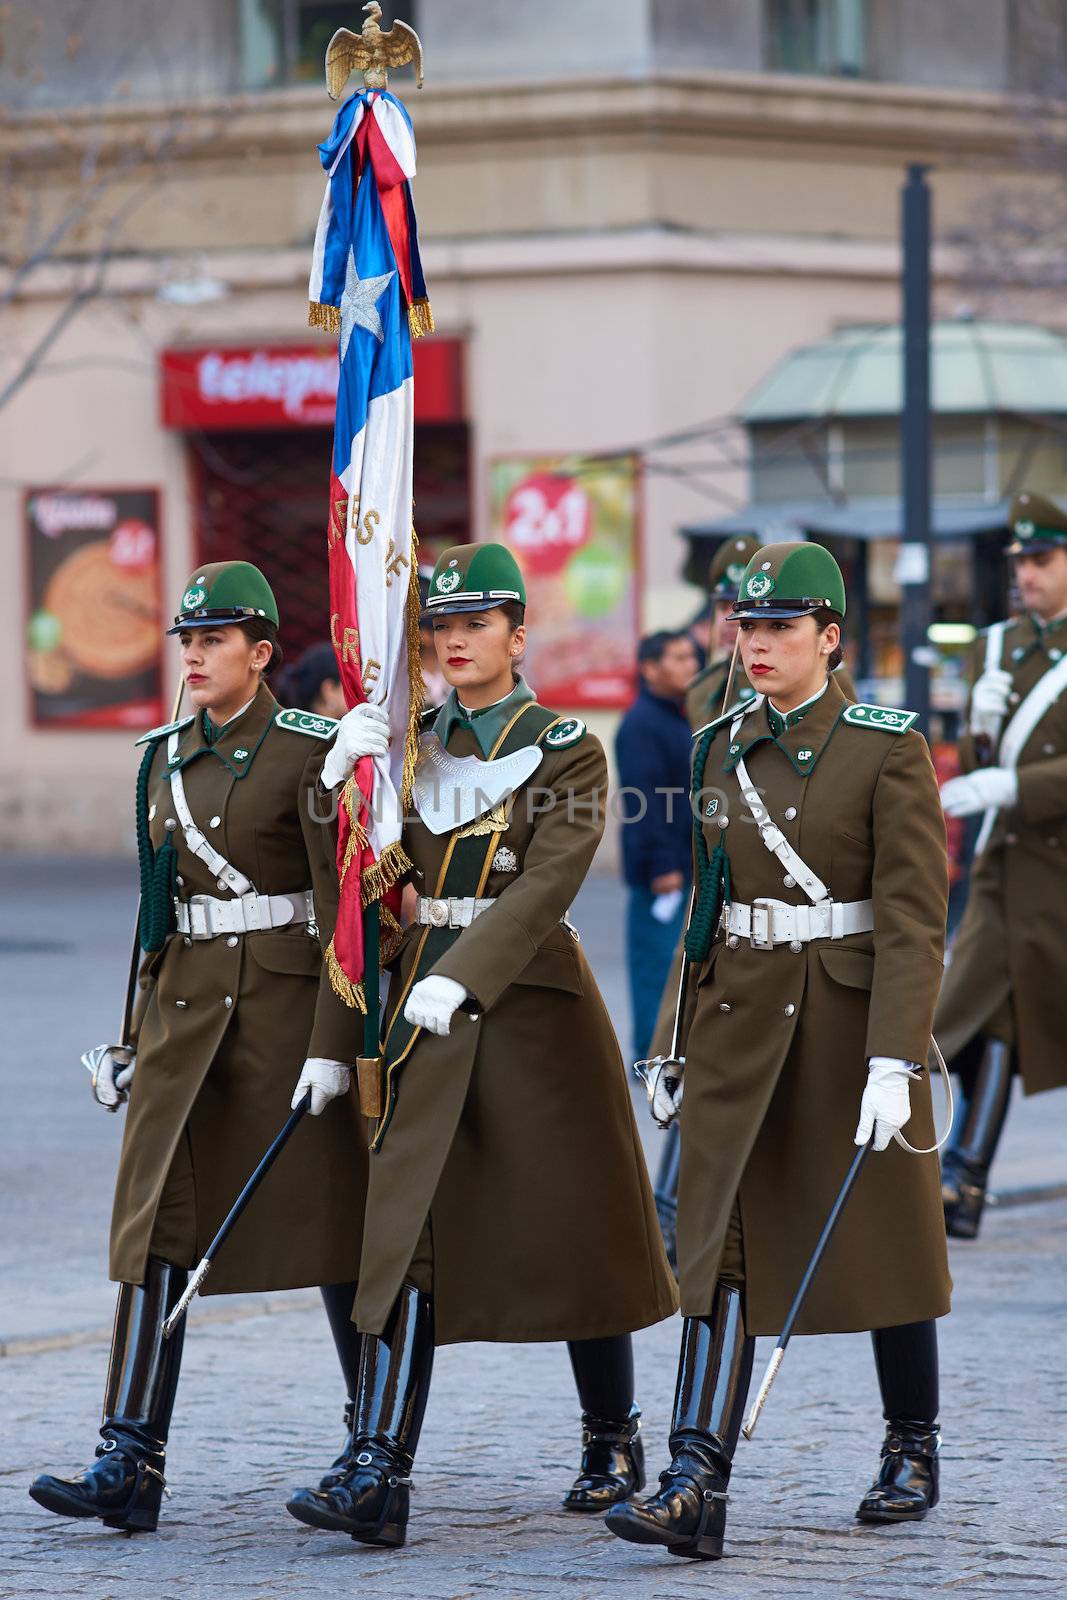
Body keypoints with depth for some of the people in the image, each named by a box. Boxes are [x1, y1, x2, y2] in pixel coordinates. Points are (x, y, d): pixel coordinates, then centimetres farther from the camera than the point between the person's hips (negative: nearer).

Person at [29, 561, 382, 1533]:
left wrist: (331, 1044, -17)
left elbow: (343, 909, -11)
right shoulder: (164, 758, 11)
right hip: (186, 1005, 5)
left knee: (329, 1219, 3)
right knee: (158, 1223, -4)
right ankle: (131, 1464, -9)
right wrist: (140, 1037, 16)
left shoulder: (309, 753, -8)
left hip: (286, 1002, -5)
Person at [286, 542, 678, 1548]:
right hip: (425, 1003, 3)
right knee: (406, 1231, -7)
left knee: (574, 1227, 7)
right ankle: (378, 1479, -14)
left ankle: (613, 1444, 26)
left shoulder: (566, 750, -5)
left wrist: (460, 979, -28)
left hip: (532, 1005, -3)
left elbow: (547, 884, -17)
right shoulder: (412, 748, 10)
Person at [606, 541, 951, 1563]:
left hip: (853, 1017, -4)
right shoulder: (720, 751, 7)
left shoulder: (888, 750, -9)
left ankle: (913, 1450, 28)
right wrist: (679, 1047, 14)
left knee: (881, 1242, 9)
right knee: (721, 1246, -6)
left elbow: (914, 921, -14)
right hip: (741, 1019, 4)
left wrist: (893, 1060, -22)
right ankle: (695, 1487, -14)